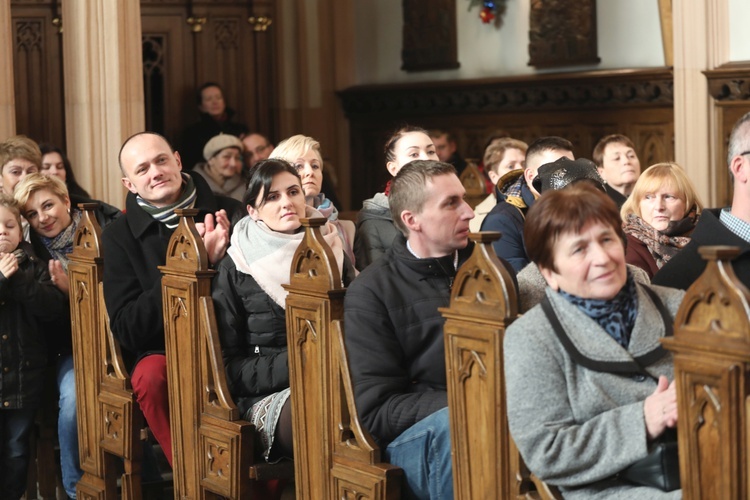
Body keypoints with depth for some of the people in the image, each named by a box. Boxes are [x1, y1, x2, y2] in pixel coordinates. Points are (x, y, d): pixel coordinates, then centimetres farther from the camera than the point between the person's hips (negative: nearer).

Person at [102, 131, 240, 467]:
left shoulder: (229, 213, 3)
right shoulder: (119, 236, 3)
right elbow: (126, 331, -4)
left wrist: (221, 259, -16)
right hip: (165, 351, 0)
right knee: (151, 376, -34)